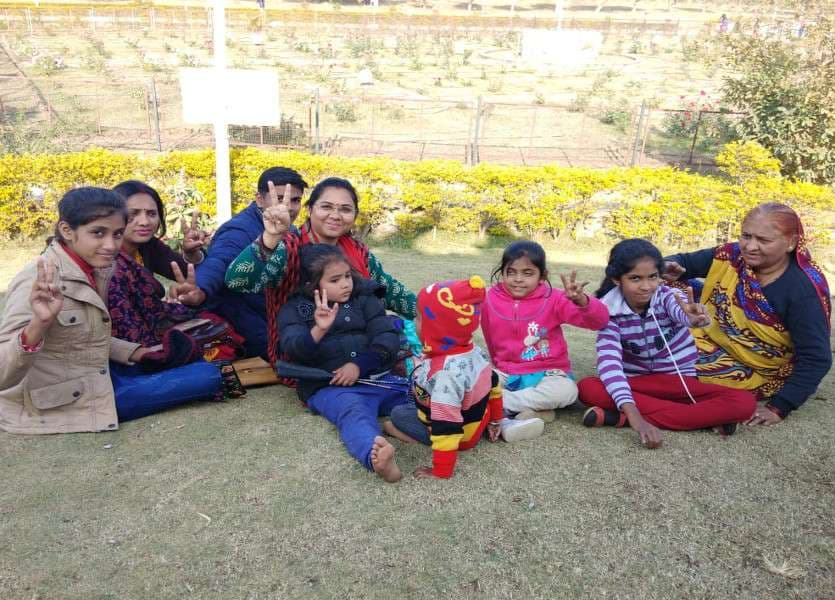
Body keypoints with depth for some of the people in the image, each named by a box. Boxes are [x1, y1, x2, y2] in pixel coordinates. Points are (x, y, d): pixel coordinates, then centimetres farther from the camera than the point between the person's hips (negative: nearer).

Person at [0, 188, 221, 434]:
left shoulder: (95, 270, 2)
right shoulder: (41, 282, -23)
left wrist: (142, 354, 1)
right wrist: (38, 324, -45)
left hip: (91, 383, 9)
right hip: (55, 407, -9)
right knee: (207, 376, -12)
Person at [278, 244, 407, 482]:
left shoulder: (364, 299, 17)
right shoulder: (295, 309, 10)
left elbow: (387, 339, 6)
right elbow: (292, 348, -9)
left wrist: (359, 365, -11)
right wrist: (318, 331, -30)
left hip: (377, 377, 6)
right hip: (330, 387, -6)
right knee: (354, 411, -38)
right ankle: (373, 454, -66)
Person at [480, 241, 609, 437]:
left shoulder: (553, 300, -8)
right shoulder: (491, 301, -3)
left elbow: (600, 321, -16)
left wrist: (580, 300, -34)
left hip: (546, 374, 0)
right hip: (507, 374, 1)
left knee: (567, 391, -33)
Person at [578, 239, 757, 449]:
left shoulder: (668, 296, -13)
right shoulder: (610, 312, -15)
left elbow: (682, 311, -39)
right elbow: (609, 363, -28)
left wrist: (695, 318, -66)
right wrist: (635, 417, -42)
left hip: (678, 382, 1)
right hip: (636, 384, 0)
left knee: (745, 402, -24)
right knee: (587, 388, -31)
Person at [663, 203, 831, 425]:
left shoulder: (804, 290, -27)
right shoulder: (734, 255, -13)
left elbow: (816, 360, -23)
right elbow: (685, 262, 0)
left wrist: (779, 407, -29)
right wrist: (668, 268, -25)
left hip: (757, 372, -5)